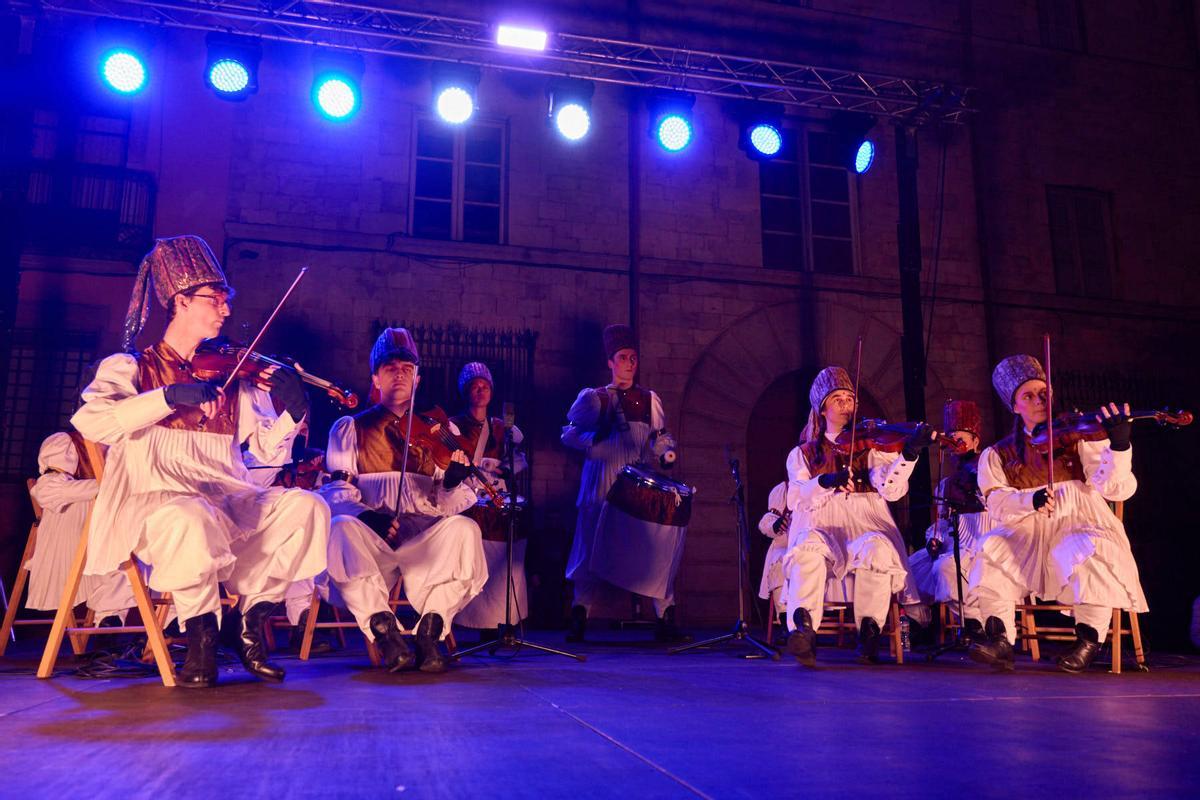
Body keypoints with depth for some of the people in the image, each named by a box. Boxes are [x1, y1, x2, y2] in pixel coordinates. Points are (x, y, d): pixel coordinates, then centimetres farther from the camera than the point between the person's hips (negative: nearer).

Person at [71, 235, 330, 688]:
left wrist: (293, 413, -9)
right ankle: (201, 631, -14)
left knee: (305, 507, -20)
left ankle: (251, 618, -3)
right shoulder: (129, 368, 8)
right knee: (191, 519, -39)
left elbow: (266, 448, 10)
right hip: (155, 500, -4)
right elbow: (90, 422, -13)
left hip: (229, 498, 5)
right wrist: (169, 395, -22)